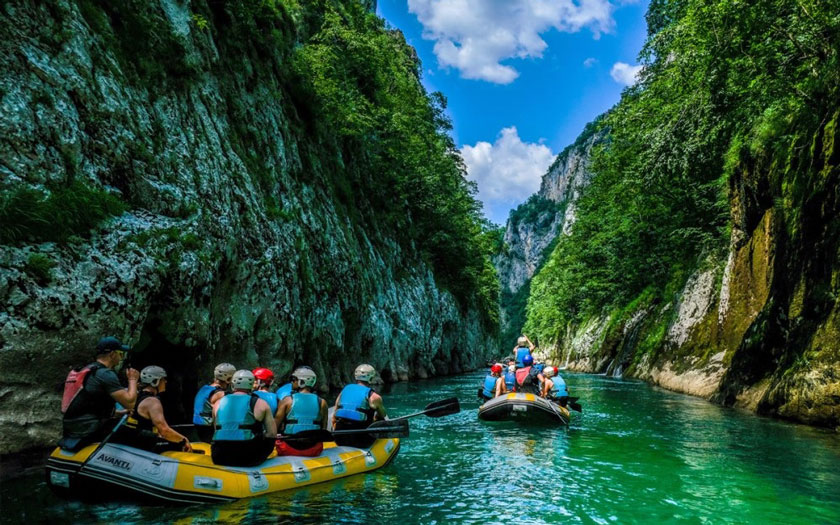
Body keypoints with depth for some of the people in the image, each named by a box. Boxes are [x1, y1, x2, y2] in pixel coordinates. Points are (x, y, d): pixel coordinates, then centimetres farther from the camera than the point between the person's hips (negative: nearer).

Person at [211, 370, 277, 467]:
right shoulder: (260, 404, 1)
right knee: (270, 439, 20)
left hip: (219, 459, 4)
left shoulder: (219, 403, 13)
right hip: (248, 459, -4)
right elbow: (272, 434, 2)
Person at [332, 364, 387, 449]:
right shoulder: (374, 397, -2)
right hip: (361, 442, -5)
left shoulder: (344, 391, 10)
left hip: (339, 441, 5)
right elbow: (383, 416, 19)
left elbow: (334, 419, 12)